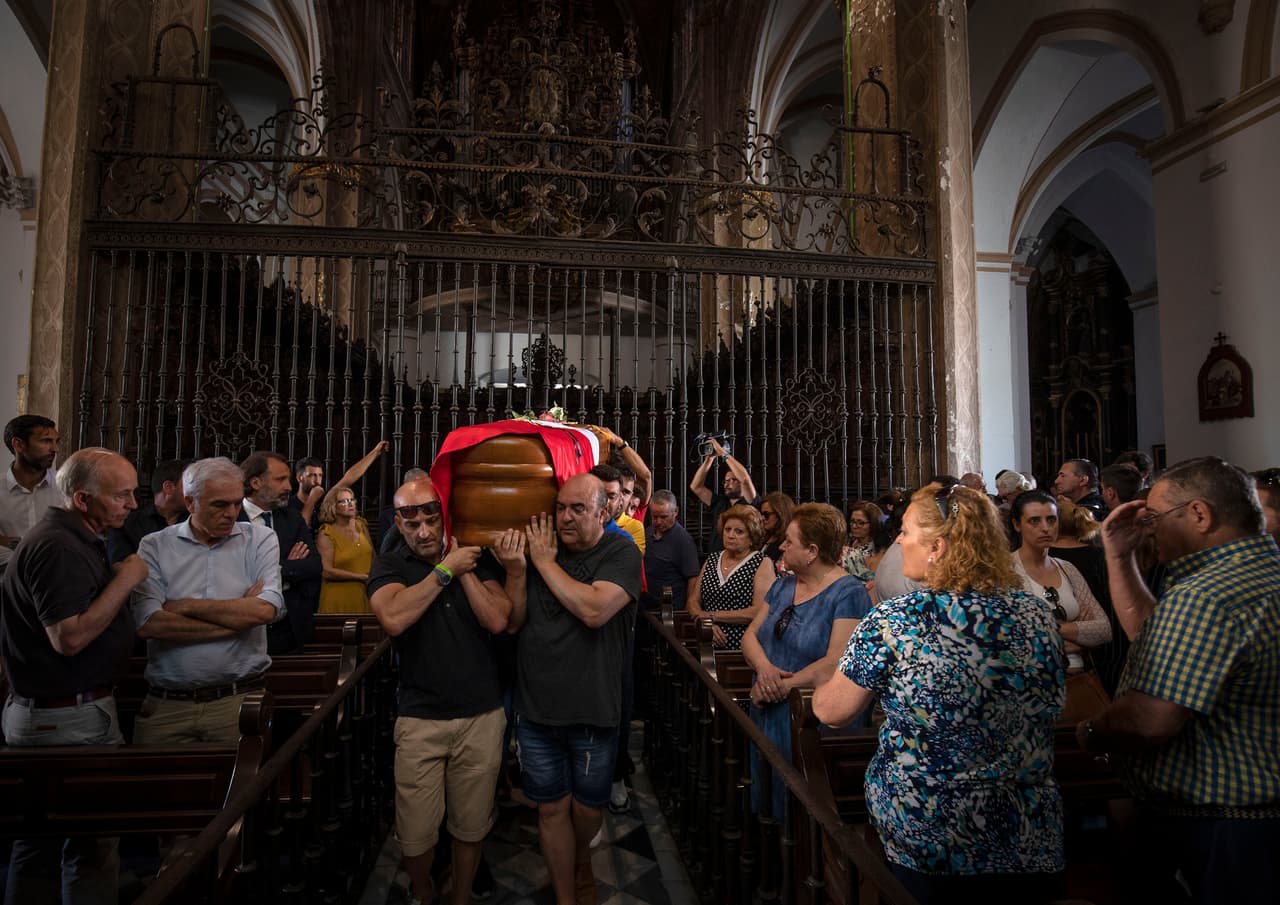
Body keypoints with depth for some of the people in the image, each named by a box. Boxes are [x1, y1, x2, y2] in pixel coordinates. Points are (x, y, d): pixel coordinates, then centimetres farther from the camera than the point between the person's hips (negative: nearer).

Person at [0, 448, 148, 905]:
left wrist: (121, 578, 8)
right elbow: (69, 637, -26)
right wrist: (126, 579, -21)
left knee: (40, 839, 19)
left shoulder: (75, 539, 12)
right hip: (71, 719, -10)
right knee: (92, 843, 0)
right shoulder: (58, 548, -21)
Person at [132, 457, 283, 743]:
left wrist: (185, 606, -7)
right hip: (166, 705, 1)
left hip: (238, 700, 0)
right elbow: (148, 624, -12)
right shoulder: (155, 546, 2)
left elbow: (266, 610, -14)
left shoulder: (260, 540, 2)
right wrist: (239, 615, -10)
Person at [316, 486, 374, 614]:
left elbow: (373, 557, 11)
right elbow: (326, 571, -15)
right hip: (340, 599, -4)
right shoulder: (326, 535, -8)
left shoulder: (361, 525, 6)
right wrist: (361, 577, -13)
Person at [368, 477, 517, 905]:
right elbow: (393, 619, -23)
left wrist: (464, 572, -12)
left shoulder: (476, 559, 2)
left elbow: (497, 621, -10)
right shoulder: (389, 566, -2)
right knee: (415, 836, 7)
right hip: (420, 719, -1)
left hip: (482, 715, 1)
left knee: (471, 827, 14)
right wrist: (446, 569, -19)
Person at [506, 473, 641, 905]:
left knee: (587, 806, 17)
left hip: (591, 711, -2)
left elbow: (594, 610, -27)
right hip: (536, 708, 3)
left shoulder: (621, 553, -10)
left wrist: (544, 562, -18)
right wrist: (515, 570, -14)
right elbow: (513, 623, 3)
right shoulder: (540, 548, 2)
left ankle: (582, 862, 48)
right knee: (552, 808, 13)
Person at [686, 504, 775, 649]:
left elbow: (760, 611, -10)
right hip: (708, 646, 4)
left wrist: (713, 615, -5)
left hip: (742, 648, -4)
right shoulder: (711, 560, 16)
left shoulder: (762, 563, 0)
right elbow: (693, 601, 15)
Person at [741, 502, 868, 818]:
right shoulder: (783, 584, 11)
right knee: (765, 803, 14)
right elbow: (750, 635, 8)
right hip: (767, 717, 7)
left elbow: (837, 663, -21)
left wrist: (783, 686, -20)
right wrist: (764, 667, -13)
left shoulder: (849, 594, -12)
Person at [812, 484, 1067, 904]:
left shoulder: (890, 623, -20)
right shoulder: (1039, 615, -7)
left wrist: (823, 689, 13)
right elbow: (1051, 706, 10)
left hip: (924, 848, -4)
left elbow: (830, 711, -8)